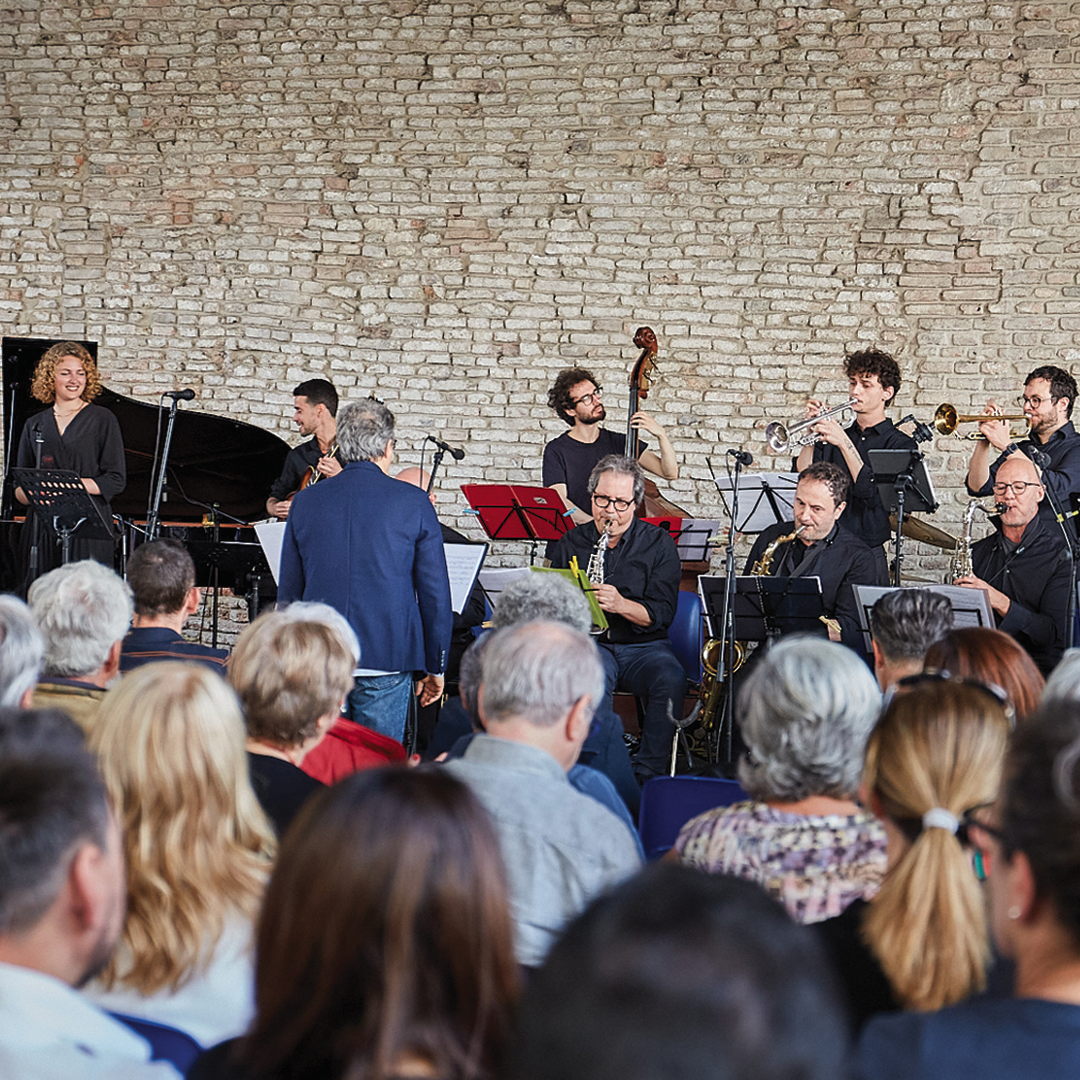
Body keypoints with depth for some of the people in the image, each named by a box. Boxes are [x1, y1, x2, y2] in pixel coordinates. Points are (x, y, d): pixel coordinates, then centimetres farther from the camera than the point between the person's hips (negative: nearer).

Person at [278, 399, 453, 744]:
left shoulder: (306, 501, 5)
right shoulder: (414, 504, -3)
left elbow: (288, 590, 10)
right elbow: (436, 593, -1)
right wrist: (435, 667, 8)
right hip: (386, 663, -2)